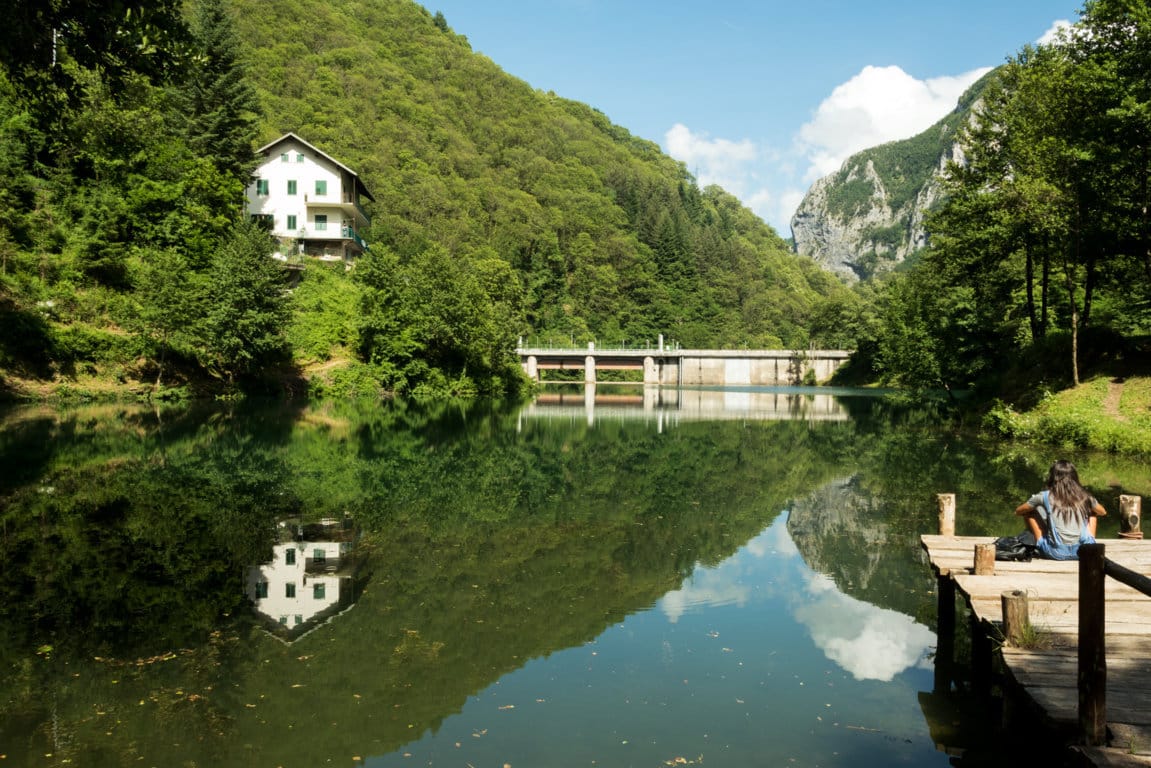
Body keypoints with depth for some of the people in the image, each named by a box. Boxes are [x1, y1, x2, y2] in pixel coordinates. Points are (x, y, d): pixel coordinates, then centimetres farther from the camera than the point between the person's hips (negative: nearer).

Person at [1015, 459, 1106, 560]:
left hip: (1056, 553, -2)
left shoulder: (1046, 496, 0)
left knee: (1029, 513, 16)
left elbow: (1018, 511, 13)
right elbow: (1102, 512, 26)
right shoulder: (1084, 496, 6)